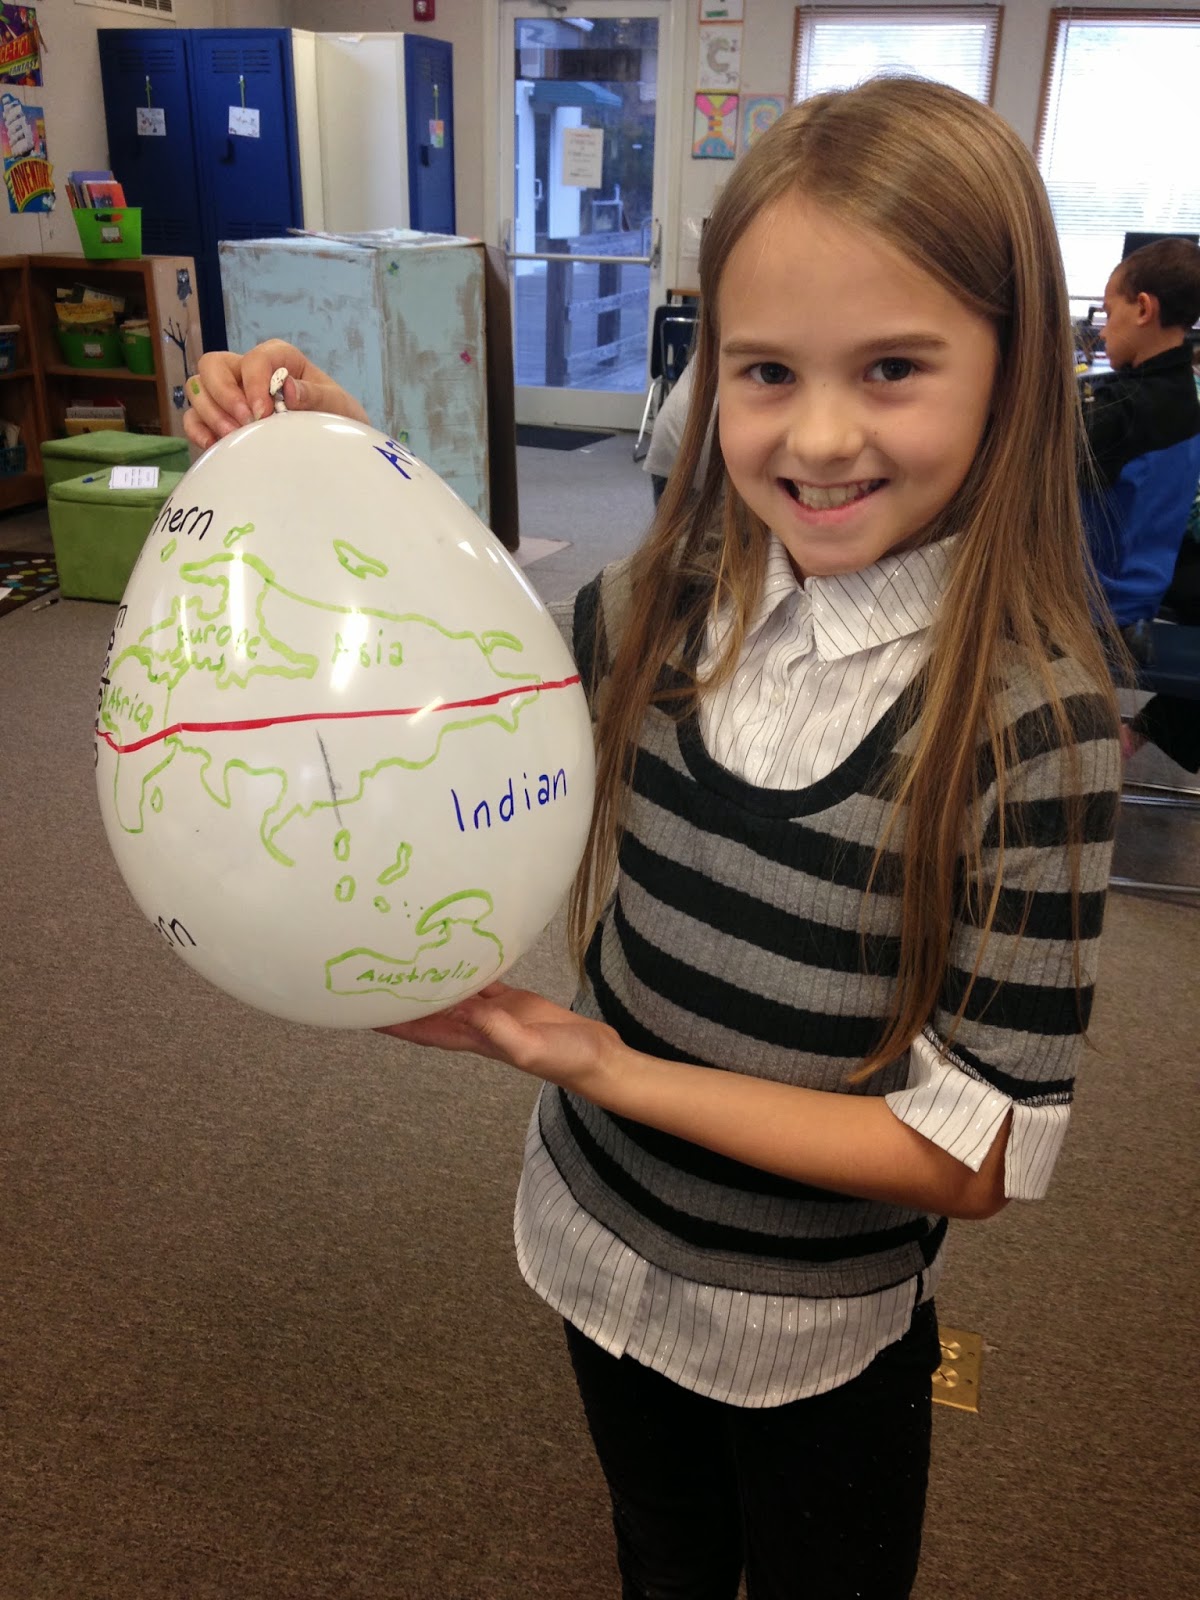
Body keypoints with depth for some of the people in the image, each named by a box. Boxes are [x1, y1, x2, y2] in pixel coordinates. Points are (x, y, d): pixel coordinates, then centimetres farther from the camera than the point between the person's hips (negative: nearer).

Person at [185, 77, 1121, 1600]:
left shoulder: (1032, 714, -26)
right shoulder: (664, 603, -15)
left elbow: (978, 1151, -23)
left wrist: (616, 1071, -27)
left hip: (822, 1325, -3)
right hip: (605, 1242, 4)